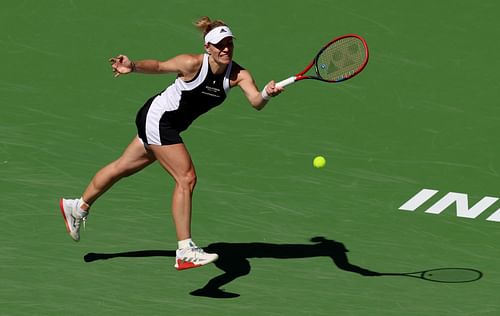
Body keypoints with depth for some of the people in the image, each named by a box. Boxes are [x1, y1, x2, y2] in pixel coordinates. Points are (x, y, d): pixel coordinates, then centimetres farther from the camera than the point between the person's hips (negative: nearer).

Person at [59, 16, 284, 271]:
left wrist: (267, 93, -47)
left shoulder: (238, 75, -12)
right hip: (157, 118, -7)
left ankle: (78, 207, 42)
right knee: (186, 178, -18)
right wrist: (133, 67, -27)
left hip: (170, 126, 7)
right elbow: (158, 66, -10)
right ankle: (185, 251, -18)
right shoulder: (192, 64, -24)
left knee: (124, 167, 22)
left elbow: (256, 102, -25)